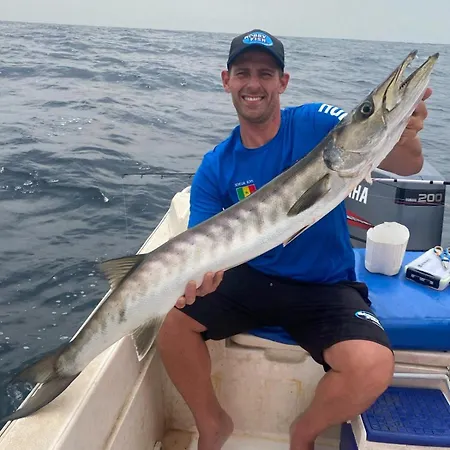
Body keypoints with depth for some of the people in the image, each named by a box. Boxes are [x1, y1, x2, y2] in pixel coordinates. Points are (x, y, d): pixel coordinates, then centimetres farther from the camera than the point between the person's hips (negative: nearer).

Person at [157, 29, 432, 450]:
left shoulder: (317, 125, -10)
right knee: (173, 317, -18)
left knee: (373, 367, -27)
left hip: (325, 286, -2)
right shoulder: (215, 168, -3)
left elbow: (406, 166, -18)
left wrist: (405, 137, -43)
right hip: (251, 277, 3)